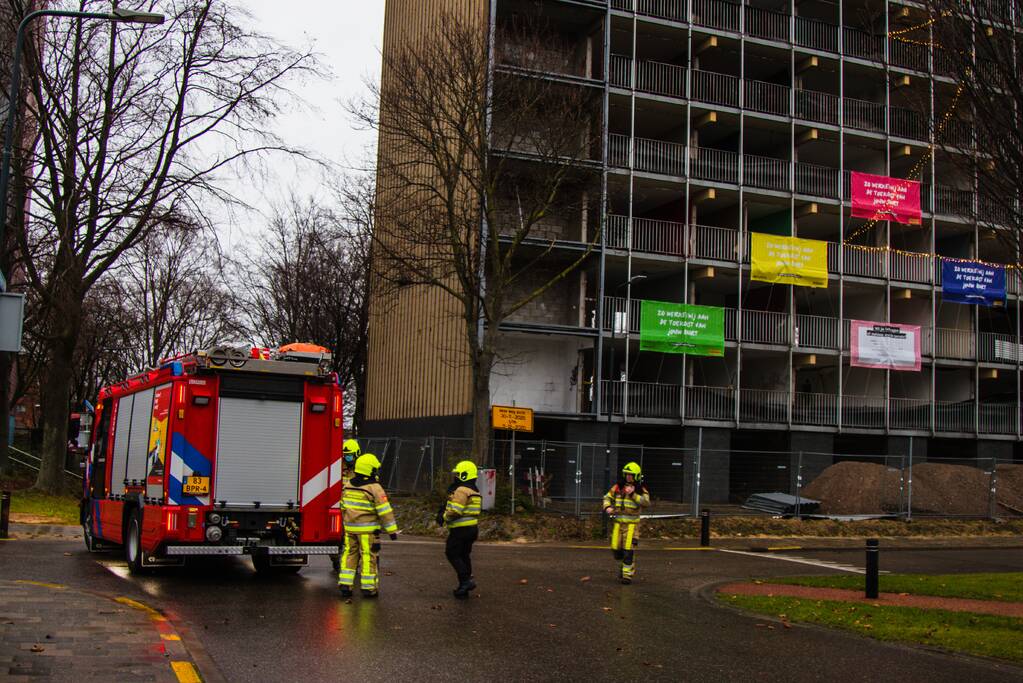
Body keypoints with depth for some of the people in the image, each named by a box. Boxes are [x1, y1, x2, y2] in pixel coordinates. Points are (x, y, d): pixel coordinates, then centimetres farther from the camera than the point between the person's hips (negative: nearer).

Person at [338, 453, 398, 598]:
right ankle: (368, 587, 7)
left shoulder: (348, 485, 6)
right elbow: (385, 511, -13)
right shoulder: (374, 488, -13)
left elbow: (343, 506, 16)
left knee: (349, 554, 13)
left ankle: (345, 585, 9)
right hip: (367, 529, -5)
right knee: (368, 556, 2)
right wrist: (392, 530, -9)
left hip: (350, 527, 5)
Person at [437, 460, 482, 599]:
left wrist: (444, 517, -7)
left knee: (452, 554, -2)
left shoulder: (461, 490, -16)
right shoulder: (475, 492, 16)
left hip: (460, 529, -9)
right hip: (472, 528, 9)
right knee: (464, 556, 13)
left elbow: (455, 511, -22)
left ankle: (466, 580, -12)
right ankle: (463, 588, 16)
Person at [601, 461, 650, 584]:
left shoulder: (641, 490, -4)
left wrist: (633, 494, -26)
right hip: (618, 523, 4)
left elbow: (646, 502, -20)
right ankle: (622, 565, 33)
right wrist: (607, 507, -7)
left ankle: (627, 574, -3)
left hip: (632, 524, -3)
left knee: (628, 549, -11)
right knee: (616, 549, 5)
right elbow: (608, 497, 13)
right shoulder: (618, 487, 5)